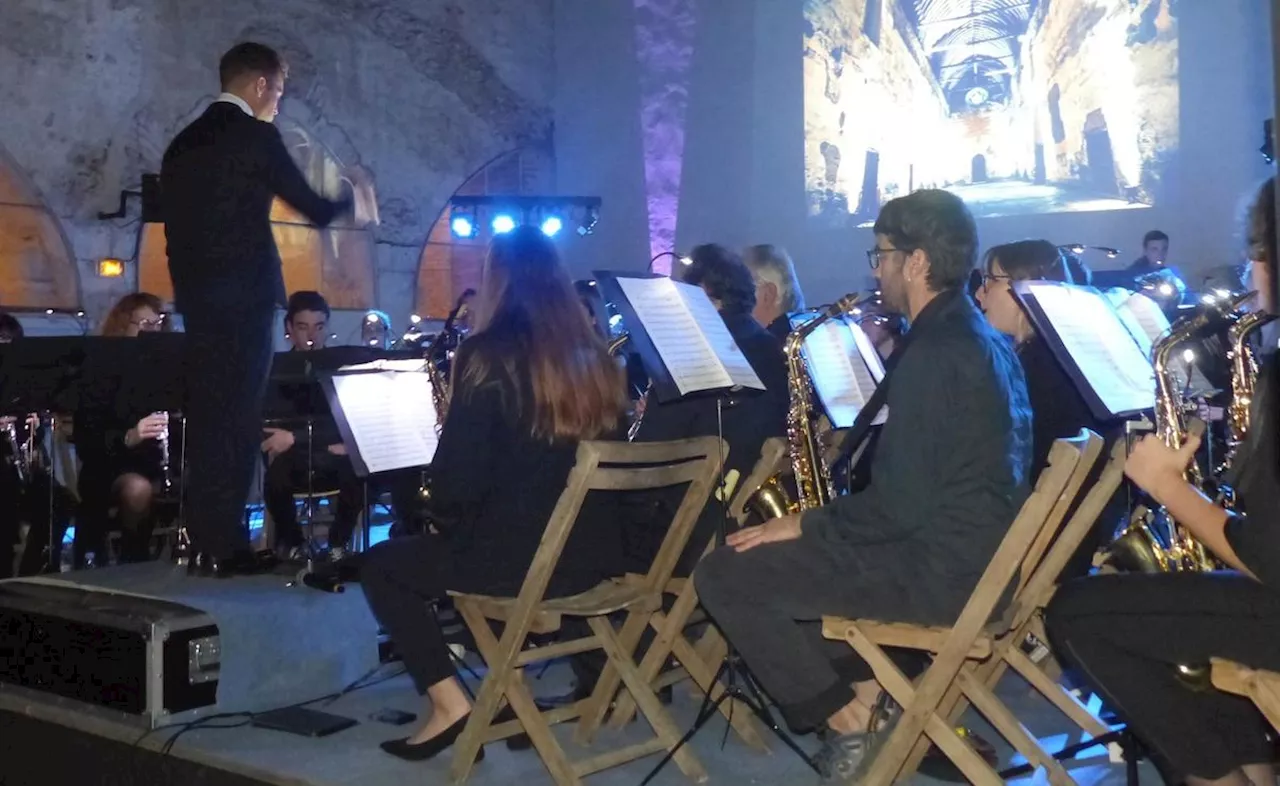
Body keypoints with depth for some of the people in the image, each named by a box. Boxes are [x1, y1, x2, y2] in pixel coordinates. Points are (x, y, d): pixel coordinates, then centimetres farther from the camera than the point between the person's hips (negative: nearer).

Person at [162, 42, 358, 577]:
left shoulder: (183, 143, 15)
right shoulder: (256, 137, -7)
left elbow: (174, 220, 15)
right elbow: (314, 209, -2)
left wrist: (189, 288, 19)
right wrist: (350, 193, 19)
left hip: (197, 295, 7)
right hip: (243, 294, -7)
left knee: (206, 415, 11)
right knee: (237, 417, -5)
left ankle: (204, 541, 16)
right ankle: (222, 546, -4)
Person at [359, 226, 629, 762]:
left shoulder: (489, 356, -13)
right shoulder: (594, 356, 5)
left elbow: (457, 481, -15)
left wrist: (443, 517, 8)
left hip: (516, 558, -7)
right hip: (592, 553, 7)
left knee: (382, 563, 17)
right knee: (463, 538, 35)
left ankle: (448, 701, 8)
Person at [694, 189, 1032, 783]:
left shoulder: (933, 353, -20)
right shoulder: (979, 335, 12)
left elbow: (901, 506, -23)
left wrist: (806, 525, -10)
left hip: (943, 568, -10)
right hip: (978, 551, 10)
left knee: (722, 575, -8)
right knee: (799, 551, 26)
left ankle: (847, 717, 1)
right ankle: (869, 686, 14)